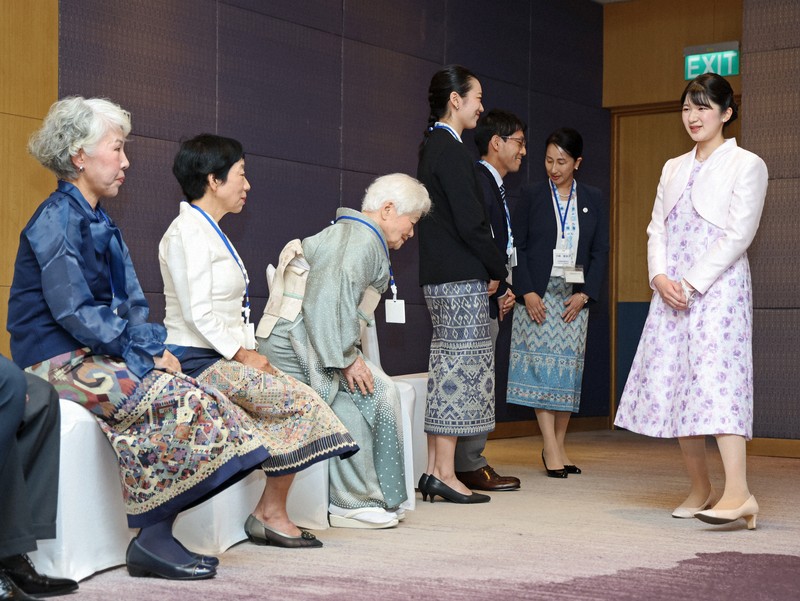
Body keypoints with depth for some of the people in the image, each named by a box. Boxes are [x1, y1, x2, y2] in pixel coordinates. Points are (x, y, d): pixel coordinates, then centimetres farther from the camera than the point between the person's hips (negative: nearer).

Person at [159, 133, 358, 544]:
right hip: (199, 361, -10)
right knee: (303, 401, -16)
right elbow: (198, 313, -19)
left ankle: (270, 514, -4)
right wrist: (243, 356, -14)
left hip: (223, 358, 10)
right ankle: (271, 514, -6)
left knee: (300, 400, -4)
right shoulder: (187, 233, -11)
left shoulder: (209, 232, 21)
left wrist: (249, 354, 5)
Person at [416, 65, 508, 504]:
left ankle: (435, 471, 15)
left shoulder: (433, 147, 17)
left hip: (439, 278, 10)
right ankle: (446, 474, -3)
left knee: (446, 370, 11)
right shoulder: (451, 151, -14)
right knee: (460, 368, -6)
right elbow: (470, 222, -18)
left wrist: (489, 268, 14)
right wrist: (498, 268, -4)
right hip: (462, 279, -10)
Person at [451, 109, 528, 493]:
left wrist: (503, 291, 11)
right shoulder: (478, 181, -13)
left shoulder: (494, 185, 20)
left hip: (490, 299, 11)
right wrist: (499, 291, -13)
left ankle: (472, 462, 17)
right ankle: (470, 466, -3)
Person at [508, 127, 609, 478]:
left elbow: (600, 251, 7)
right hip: (538, 294, -2)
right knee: (541, 363, -7)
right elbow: (517, 247, 1)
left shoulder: (592, 200, 9)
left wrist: (585, 294, -4)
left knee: (569, 367, 2)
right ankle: (550, 449, -6)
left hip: (575, 296, 2)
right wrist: (527, 292, -10)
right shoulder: (532, 196, 4)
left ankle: (559, 446, 10)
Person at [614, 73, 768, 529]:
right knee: (672, 384, 3)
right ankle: (701, 489, 14)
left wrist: (692, 283, -15)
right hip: (672, 291, 7)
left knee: (715, 379, -20)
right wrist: (660, 277, -4)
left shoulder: (745, 165, 0)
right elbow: (657, 229, 15)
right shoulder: (674, 169, 19)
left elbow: (739, 234, -9)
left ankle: (738, 492, -27)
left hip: (718, 287, -7)